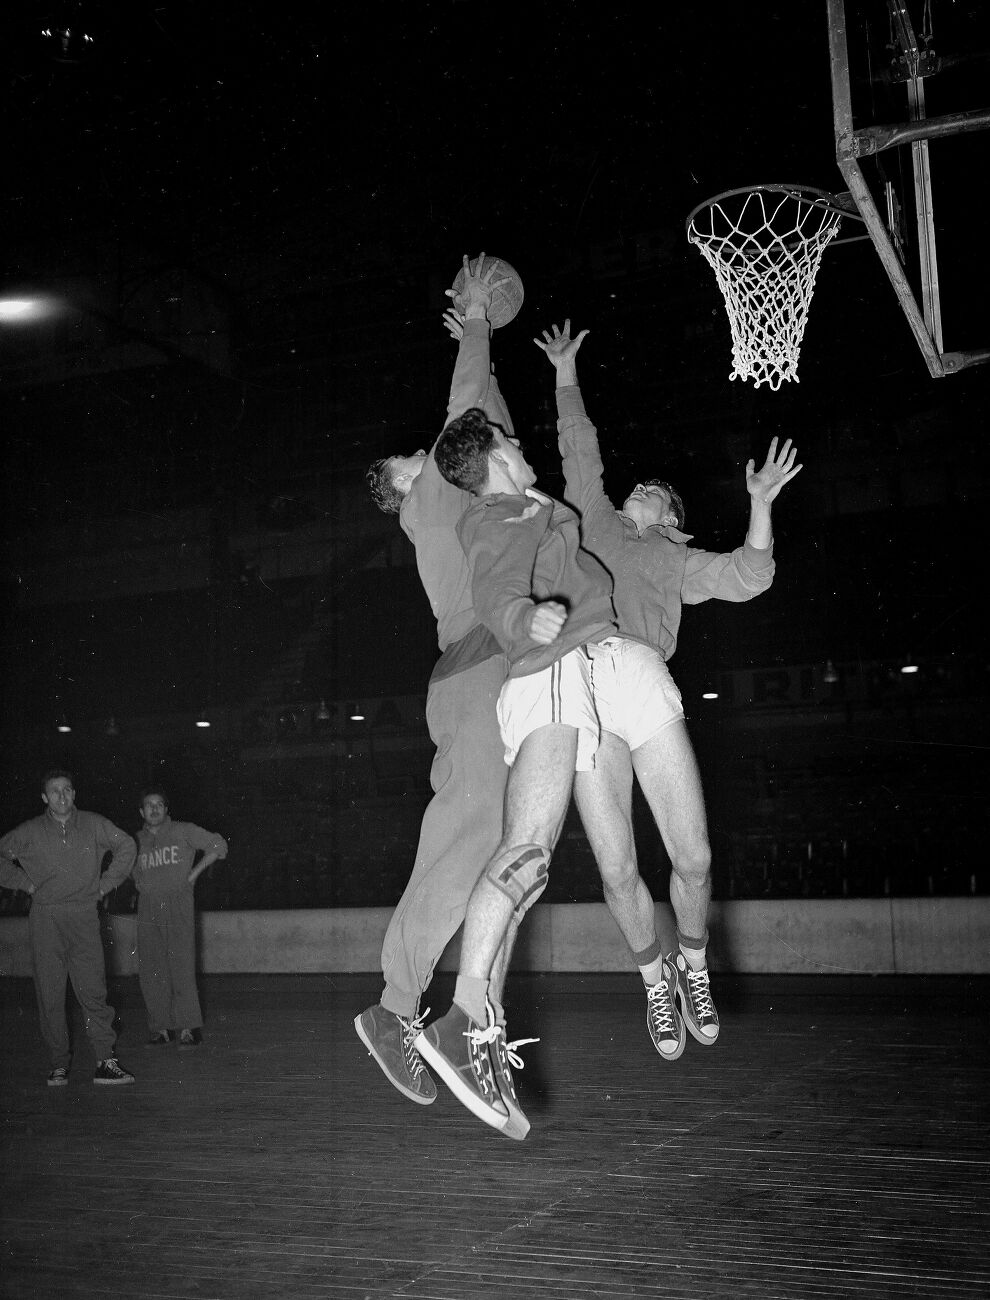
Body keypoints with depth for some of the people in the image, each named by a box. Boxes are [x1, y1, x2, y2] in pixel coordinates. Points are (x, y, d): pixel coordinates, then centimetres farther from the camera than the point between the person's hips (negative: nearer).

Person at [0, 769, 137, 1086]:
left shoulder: (93, 825, 5)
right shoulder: (29, 832, 3)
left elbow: (126, 846, 18)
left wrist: (106, 883, 13)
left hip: (84, 917, 0)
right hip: (46, 919, 0)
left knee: (93, 991, -6)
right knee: (50, 995, 0)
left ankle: (106, 1062, -6)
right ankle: (59, 1066, 8)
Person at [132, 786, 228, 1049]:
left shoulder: (183, 832, 4)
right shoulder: (137, 840, 14)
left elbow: (217, 845, 5)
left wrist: (194, 873, 1)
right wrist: (140, 886, 12)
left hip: (178, 905, -4)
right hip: (148, 910, 4)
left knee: (181, 967, -10)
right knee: (150, 972, 0)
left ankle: (189, 1027, -6)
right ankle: (161, 1027, 7)